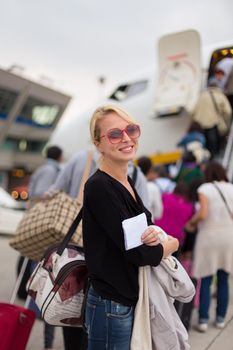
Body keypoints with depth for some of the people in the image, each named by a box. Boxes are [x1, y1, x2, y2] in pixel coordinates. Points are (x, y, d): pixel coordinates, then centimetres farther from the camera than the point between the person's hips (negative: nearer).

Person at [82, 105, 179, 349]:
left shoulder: (127, 183, 5)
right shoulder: (99, 187, -21)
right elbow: (137, 252, -23)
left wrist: (155, 236, -12)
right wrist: (172, 243, -4)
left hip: (133, 301, 8)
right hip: (112, 308, -8)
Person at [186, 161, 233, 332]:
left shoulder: (204, 189, -5)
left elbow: (203, 214, -16)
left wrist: (191, 222, 1)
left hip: (209, 236, -3)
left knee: (205, 281, 6)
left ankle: (203, 319, 6)